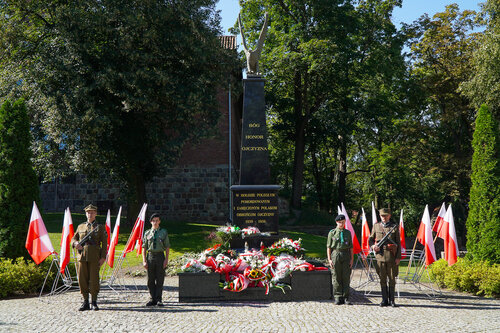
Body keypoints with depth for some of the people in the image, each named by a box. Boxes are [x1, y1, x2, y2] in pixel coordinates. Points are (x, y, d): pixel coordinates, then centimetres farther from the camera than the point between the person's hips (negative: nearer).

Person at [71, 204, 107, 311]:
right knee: (82, 279, 2)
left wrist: (103, 257, -5)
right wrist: (75, 243, -7)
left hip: (94, 257, -3)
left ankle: (94, 303, 6)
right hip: (81, 257, 3)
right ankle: (85, 302, 11)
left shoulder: (100, 227, 8)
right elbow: (73, 238, 18)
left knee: (94, 280, -4)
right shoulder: (80, 227, 16)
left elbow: (104, 244, 4)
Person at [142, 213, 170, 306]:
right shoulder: (147, 233, 7)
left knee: (160, 279, -1)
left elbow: (167, 247, 4)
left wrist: (166, 259, -5)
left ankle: (159, 299, 4)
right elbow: (144, 248, 9)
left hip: (160, 256, -1)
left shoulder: (163, 232, 4)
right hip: (150, 256, 2)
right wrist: (144, 260, 0)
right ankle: (153, 299, 13)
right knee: (150, 280, 4)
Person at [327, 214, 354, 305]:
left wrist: (351, 259, 3)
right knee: (337, 278, -1)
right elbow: (328, 247, 4)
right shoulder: (332, 232, 6)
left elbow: (351, 247, 11)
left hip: (346, 256, 2)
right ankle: (338, 298, 4)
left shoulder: (348, 232, 12)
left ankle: (345, 298, 6)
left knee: (346, 277, 0)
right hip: (336, 255, -2)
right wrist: (329, 259, -4)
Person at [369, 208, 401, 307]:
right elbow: (370, 239, 16)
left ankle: (392, 300, 12)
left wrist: (398, 257, -4)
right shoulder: (376, 226, 8)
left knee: (392, 279, 3)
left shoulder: (394, 226, 3)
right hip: (380, 255, 1)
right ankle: (384, 300, 12)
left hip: (391, 256, -1)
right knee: (382, 279, 4)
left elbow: (398, 243, 3)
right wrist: (373, 246, -6)